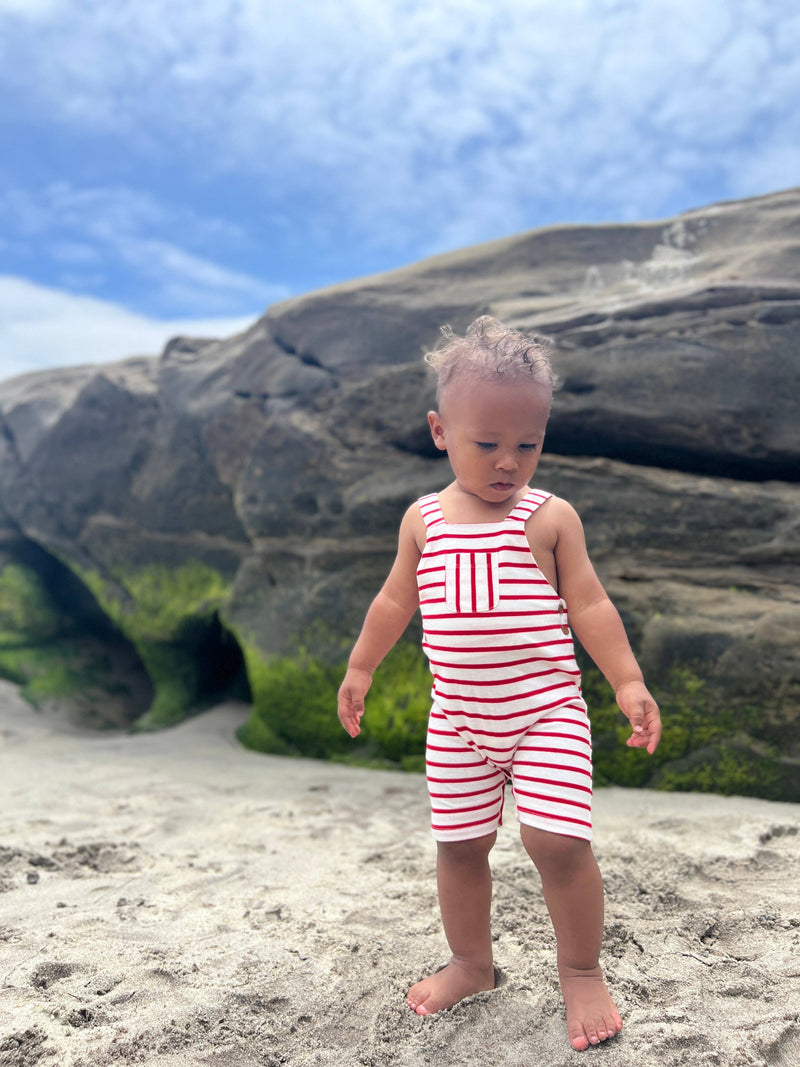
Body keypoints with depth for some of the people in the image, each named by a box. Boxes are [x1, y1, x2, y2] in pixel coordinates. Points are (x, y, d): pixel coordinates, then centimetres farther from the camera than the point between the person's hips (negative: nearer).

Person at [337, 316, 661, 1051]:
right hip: (458, 720, 3)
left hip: (547, 711, -3)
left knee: (558, 841, -11)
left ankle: (582, 970, 16)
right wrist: (361, 668, 17)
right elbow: (395, 601, 13)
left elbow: (590, 605, -3)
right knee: (459, 847, 11)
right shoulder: (423, 519, 2)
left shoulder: (551, 517, -5)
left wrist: (628, 681, -10)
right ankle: (471, 964, 35)